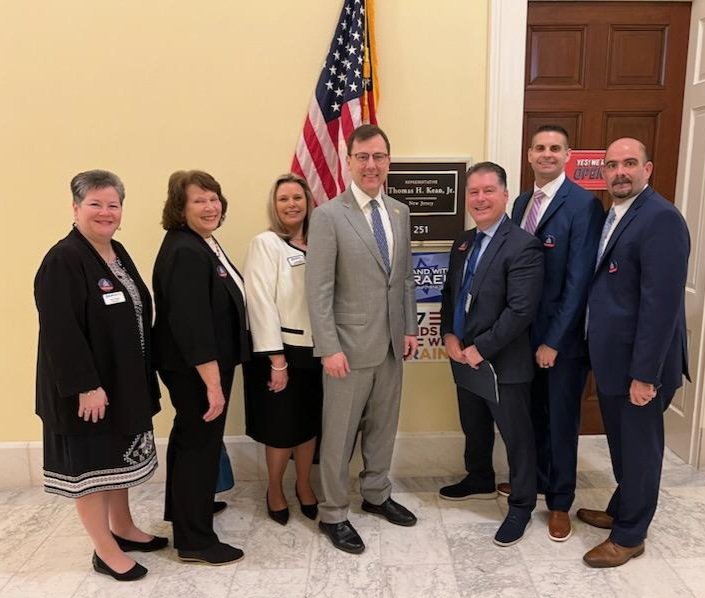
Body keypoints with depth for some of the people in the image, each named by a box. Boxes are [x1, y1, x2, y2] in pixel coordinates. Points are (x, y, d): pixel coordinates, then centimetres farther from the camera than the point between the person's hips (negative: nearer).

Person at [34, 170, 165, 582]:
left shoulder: (119, 253, 8)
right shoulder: (63, 260, -18)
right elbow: (60, 332, -23)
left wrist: (145, 374, 13)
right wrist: (86, 386, -24)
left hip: (125, 381, 8)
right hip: (88, 386, -8)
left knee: (118, 457, 20)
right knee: (91, 464, 7)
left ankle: (123, 528, 38)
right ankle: (105, 550, 22)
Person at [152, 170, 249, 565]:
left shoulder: (204, 243, 8)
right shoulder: (185, 252, -23)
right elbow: (190, 324, -28)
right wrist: (213, 383, -27)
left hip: (203, 365, 11)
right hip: (195, 369, -10)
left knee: (190, 437, 23)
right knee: (201, 443, 2)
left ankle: (184, 507, 44)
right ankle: (194, 540, 18)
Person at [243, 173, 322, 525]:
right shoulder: (265, 243, -10)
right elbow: (261, 303, -15)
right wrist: (277, 359, -17)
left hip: (315, 348, 5)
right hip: (282, 348, -4)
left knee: (310, 421, 15)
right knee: (281, 426, 9)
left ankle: (304, 485, 37)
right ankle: (274, 490, 33)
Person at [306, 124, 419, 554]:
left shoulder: (400, 212, 7)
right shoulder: (328, 216, -11)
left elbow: (405, 276, 13)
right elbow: (318, 290, -14)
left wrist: (410, 328, 8)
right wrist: (330, 349, -16)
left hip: (392, 344, 6)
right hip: (350, 346, -6)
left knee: (384, 426, 19)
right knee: (340, 434, 7)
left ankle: (377, 495, 39)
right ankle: (333, 514, 25)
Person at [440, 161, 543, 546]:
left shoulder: (523, 246, -18)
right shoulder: (463, 242, 7)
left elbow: (521, 311, -23)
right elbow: (449, 293, 13)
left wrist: (480, 349, -20)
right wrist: (449, 336, -2)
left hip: (503, 362, -7)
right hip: (463, 356, 8)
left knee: (516, 435, 9)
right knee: (473, 428, 24)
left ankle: (521, 505, 28)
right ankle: (479, 479, 48)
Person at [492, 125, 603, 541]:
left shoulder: (583, 204, -14)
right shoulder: (523, 202, 8)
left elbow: (579, 280, -18)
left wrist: (554, 340, -17)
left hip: (564, 335, -6)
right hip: (526, 330, 6)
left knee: (561, 420, 9)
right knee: (531, 412, 19)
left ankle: (560, 502, 27)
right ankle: (534, 478, 41)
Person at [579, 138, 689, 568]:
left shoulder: (661, 218, -19)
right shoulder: (612, 215, 10)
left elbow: (662, 302, -23)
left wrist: (645, 374, -23)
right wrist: (600, 354, 10)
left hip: (638, 364, -8)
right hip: (612, 359, 8)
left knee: (639, 449, 9)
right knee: (621, 444, 23)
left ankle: (629, 536, 27)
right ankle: (621, 510, 42)